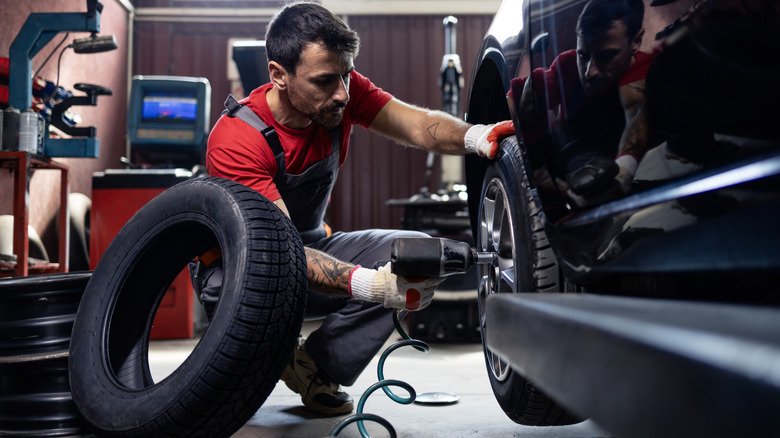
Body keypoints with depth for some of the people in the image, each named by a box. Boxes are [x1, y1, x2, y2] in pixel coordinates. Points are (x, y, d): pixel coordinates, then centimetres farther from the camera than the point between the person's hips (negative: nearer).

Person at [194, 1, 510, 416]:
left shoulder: (340, 90, -13)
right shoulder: (235, 141, -31)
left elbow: (417, 123, -20)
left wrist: (475, 137, -43)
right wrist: (371, 284, -53)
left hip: (312, 245, 6)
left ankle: (312, 366, -5)